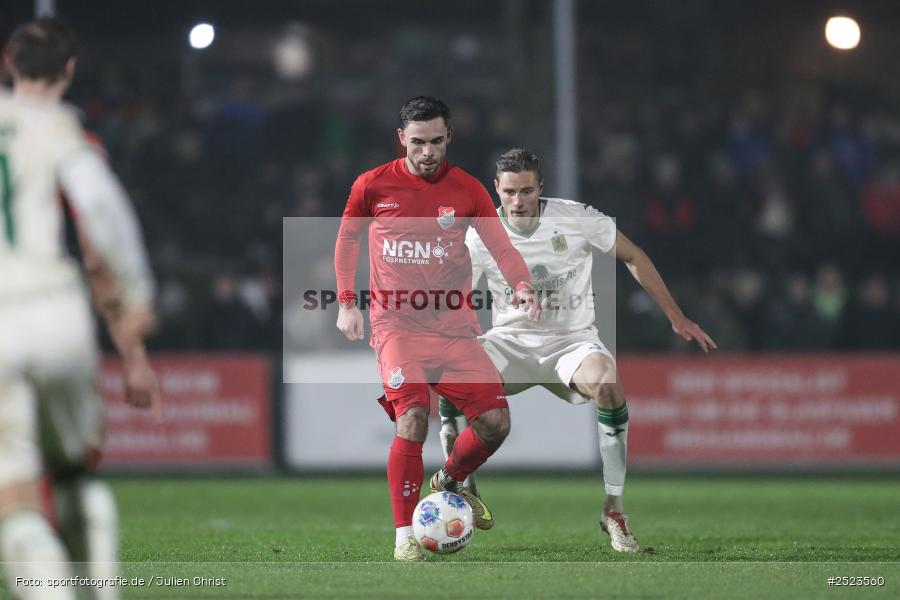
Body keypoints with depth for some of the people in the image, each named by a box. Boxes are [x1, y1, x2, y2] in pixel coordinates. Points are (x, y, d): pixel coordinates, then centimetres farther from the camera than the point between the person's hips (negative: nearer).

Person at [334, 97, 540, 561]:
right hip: (396, 325, -3)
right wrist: (346, 302, 8)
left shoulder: (467, 189, 2)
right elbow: (348, 237, 15)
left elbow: (500, 246, 2)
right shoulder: (373, 185, 0)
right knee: (413, 419, -23)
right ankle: (404, 535, -14)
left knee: (495, 423, -6)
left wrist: (522, 286, -18)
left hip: (455, 325, 3)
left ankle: (450, 482, 26)